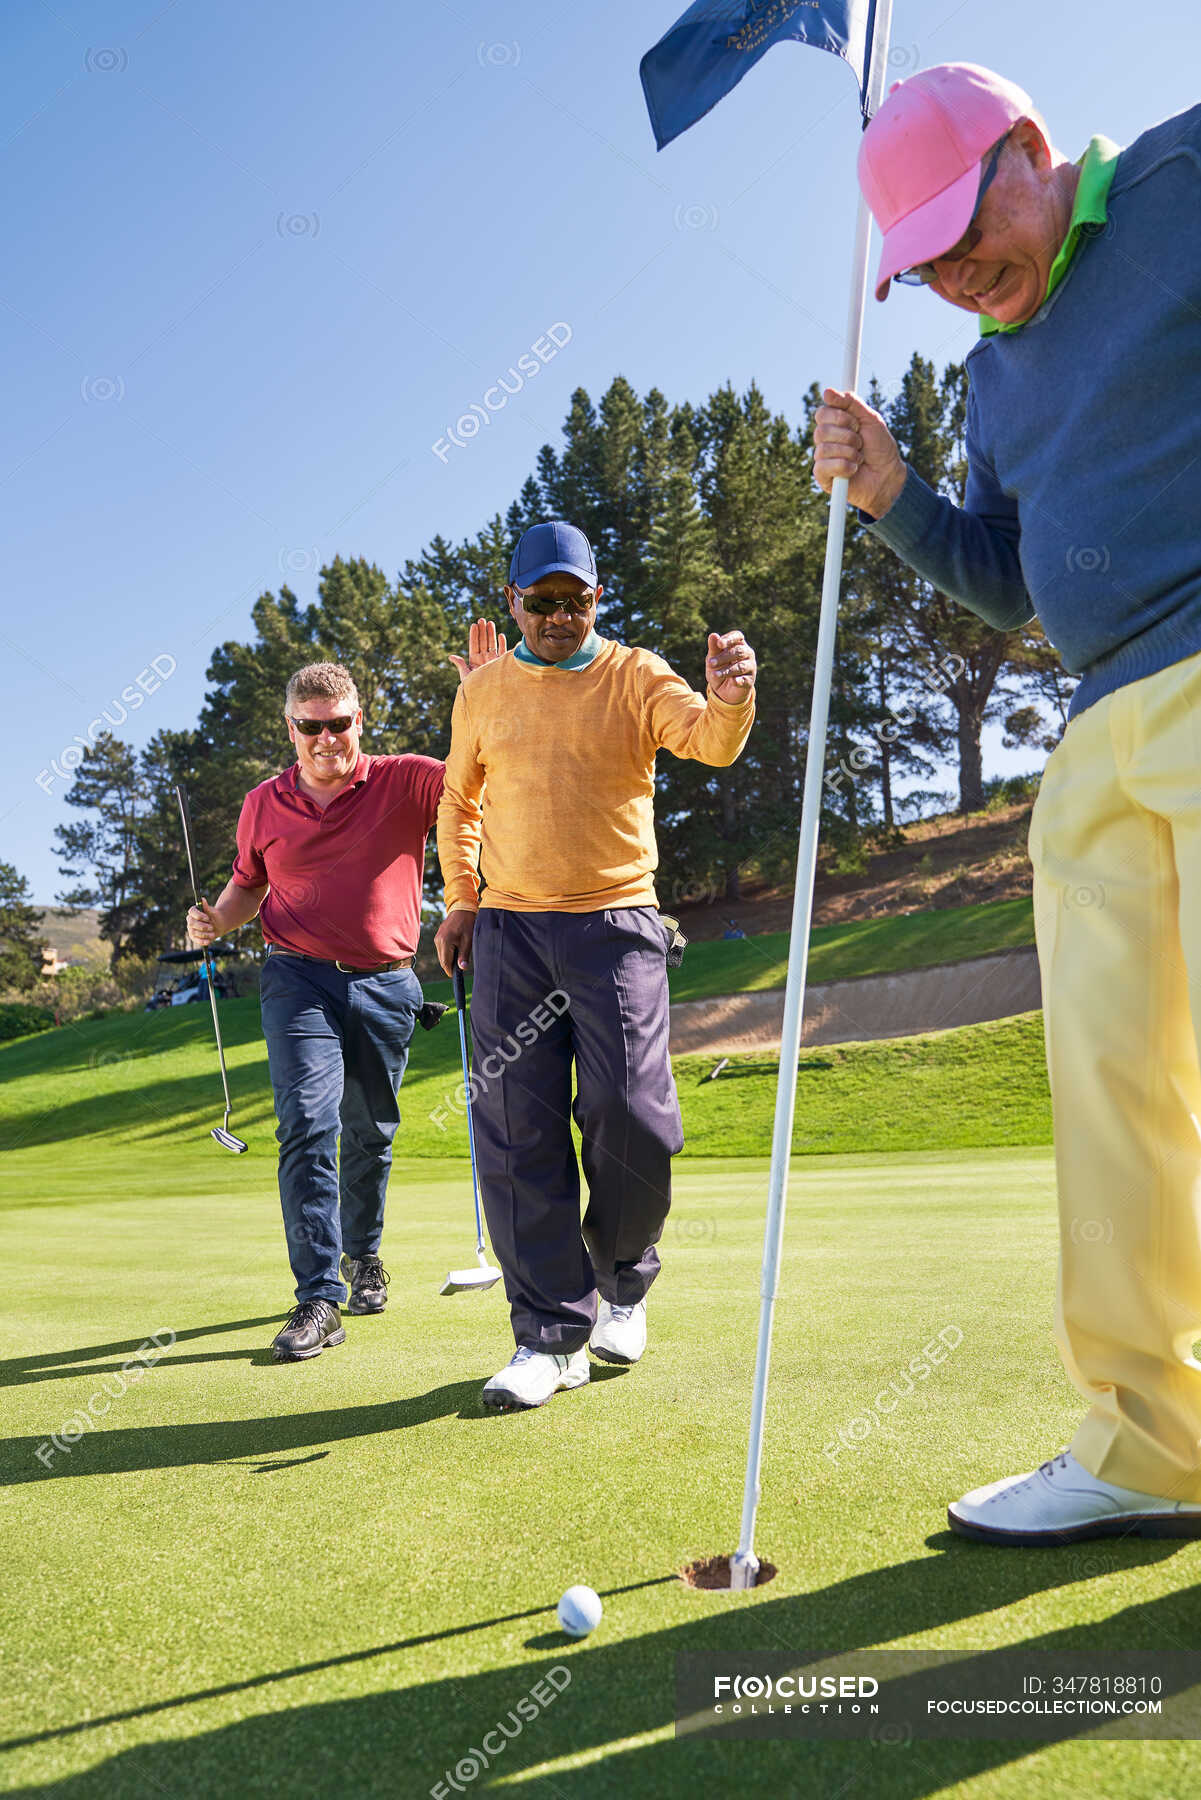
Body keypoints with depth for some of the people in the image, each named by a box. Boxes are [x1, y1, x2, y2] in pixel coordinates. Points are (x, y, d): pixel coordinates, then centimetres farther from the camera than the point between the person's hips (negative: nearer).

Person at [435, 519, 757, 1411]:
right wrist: (460, 899, 11)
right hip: (510, 929, 2)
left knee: (633, 1119, -7)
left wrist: (729, 701, -38)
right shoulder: (483, 691, 11)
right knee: (518, 1130, -2)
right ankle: (552, 1333, 8)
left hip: (616, 924, -2)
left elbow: (708, 741, -15)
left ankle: (622, 1279, 22)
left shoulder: (635, 676, 3)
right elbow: (460, 799, 21)